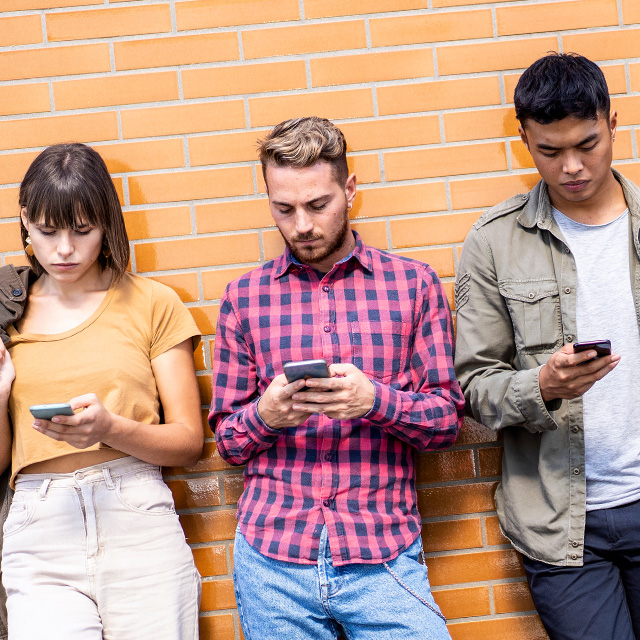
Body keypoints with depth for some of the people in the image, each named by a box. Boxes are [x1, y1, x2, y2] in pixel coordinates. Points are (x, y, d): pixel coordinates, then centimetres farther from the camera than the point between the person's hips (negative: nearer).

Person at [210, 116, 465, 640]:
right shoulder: (245, 296, 5)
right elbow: (228, 442, 8)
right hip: (272, 559, 1)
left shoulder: (413, 283, 3)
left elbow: (448, 419, 2)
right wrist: (265, 414, -14)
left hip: (384, 555, -1)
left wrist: (376, 401, -17)